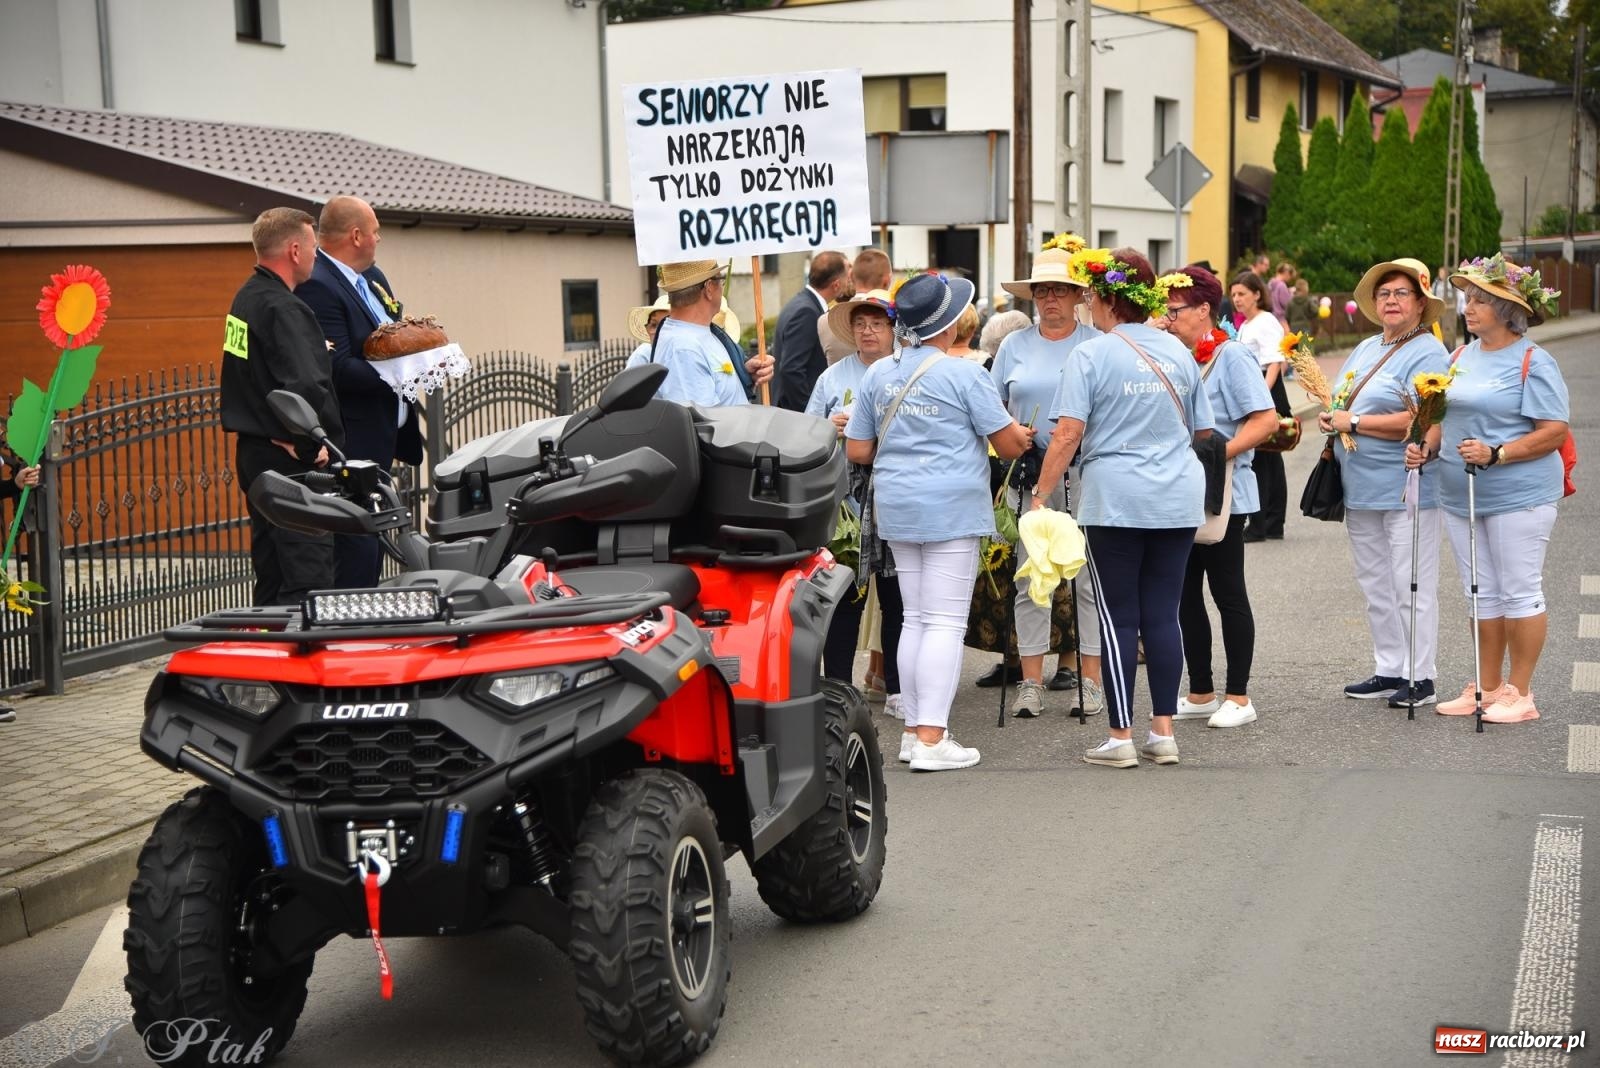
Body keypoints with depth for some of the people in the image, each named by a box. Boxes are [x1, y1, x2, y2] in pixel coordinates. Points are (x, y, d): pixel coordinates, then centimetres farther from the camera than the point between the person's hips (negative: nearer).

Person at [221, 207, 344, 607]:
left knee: (271, 569, 17)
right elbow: (306, 386, -29)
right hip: (289, 458, -10)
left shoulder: (245, 299, 13)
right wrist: (316, 445, -18)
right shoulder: (283, 310, -18)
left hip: (252, 450, 10)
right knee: (308, 573, -10)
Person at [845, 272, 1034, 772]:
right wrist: (1022, 433, 17)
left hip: (896, 507, 6)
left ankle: (913, 729, 17)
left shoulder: (878, 374, 7)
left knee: (914, 618, 14)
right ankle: (932, 739, -7)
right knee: (946, 622, -4)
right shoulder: (964, 374, -9)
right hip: (951, 509, -6)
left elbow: (857, 450, 9)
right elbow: (1009, 445, -5)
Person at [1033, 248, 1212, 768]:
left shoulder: (1092, 355, -6)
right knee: (1163, 615, 9)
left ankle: (1121, 737, 5)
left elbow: (1068, 435, -12)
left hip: (1115, 501, -4)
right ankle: (1164, 732, 12)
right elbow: (1202, 430, 16)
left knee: (1119, 618, 2)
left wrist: (1041, 495, -7)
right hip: (1178, 500, 4)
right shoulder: (1177, 351, 9)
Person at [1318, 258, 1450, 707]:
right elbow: (1342, 401, 25)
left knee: (1412, 587, -3)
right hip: (1361, 488, 9)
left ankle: (1419, 678, 5)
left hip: (1406, 488, -9)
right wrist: (1331, 419, 1)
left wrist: (1353, 422, -15)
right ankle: (1389, 670, 23)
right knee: (1375, 586, 13)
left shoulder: (1427, 353, -11)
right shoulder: (1365, 349, 16)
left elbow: (1417, 420, -22)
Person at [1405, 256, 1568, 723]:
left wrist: (1495, 454, -24)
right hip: (1461, 495, 7)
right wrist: (1426, 447, 0)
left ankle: (1519, 693, 9)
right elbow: (1446, 417, 19)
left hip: (1518, 496, -7)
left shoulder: (1533, 363, -10)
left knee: (1520, 591, 1)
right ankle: (1487, 688, 23)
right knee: (1483, 593, 14)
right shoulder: (1462, 357, 12)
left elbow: (1554, 432, -15)